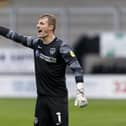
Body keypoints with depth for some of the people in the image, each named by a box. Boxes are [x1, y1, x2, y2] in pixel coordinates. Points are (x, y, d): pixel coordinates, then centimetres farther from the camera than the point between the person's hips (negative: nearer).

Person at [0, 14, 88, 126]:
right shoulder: (36, 43, 6)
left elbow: (77, 68, -19)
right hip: (41, 98, 7)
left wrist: (80, 92, -29)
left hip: (58, 98, -6)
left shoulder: (61, 47, -13)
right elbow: (15, 37, 15)